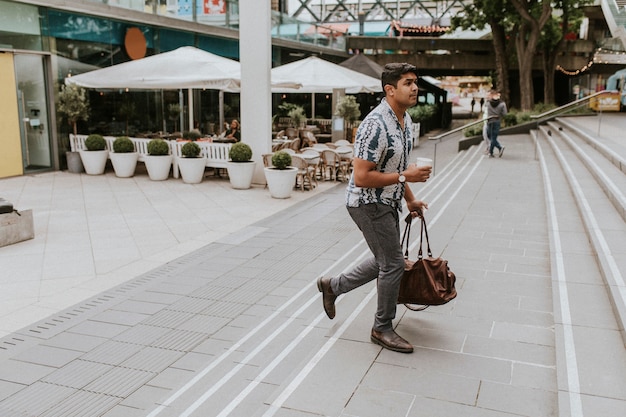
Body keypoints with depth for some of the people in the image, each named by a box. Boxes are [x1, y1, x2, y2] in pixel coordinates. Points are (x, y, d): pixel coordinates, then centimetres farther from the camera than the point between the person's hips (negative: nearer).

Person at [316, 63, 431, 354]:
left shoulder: (405, 119, 7)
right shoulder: (376, 125, -25)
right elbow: (361, 177, -28)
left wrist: (410, 199, 18)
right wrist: (405, 176, -25)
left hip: (387, 202, 10)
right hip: (368, 203, -10)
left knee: (385, 261, 19)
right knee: (393, 263, -3)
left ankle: (332, 286, 36)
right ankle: (383, 328, 16)